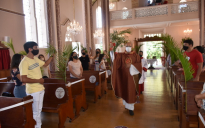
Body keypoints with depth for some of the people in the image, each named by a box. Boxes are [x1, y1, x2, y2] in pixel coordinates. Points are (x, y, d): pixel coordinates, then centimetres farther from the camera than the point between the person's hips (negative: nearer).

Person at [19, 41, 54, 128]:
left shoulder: (35, 59, 6)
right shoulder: (24, 62, -20)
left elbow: (45, 64, 23)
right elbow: (23, 79, -25)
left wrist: (52, 55, 12)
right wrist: (38, 80, -18)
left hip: (41, 89, 9)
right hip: (33, 91, -8)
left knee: (39, 110, 21)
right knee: (36, 112, 7)